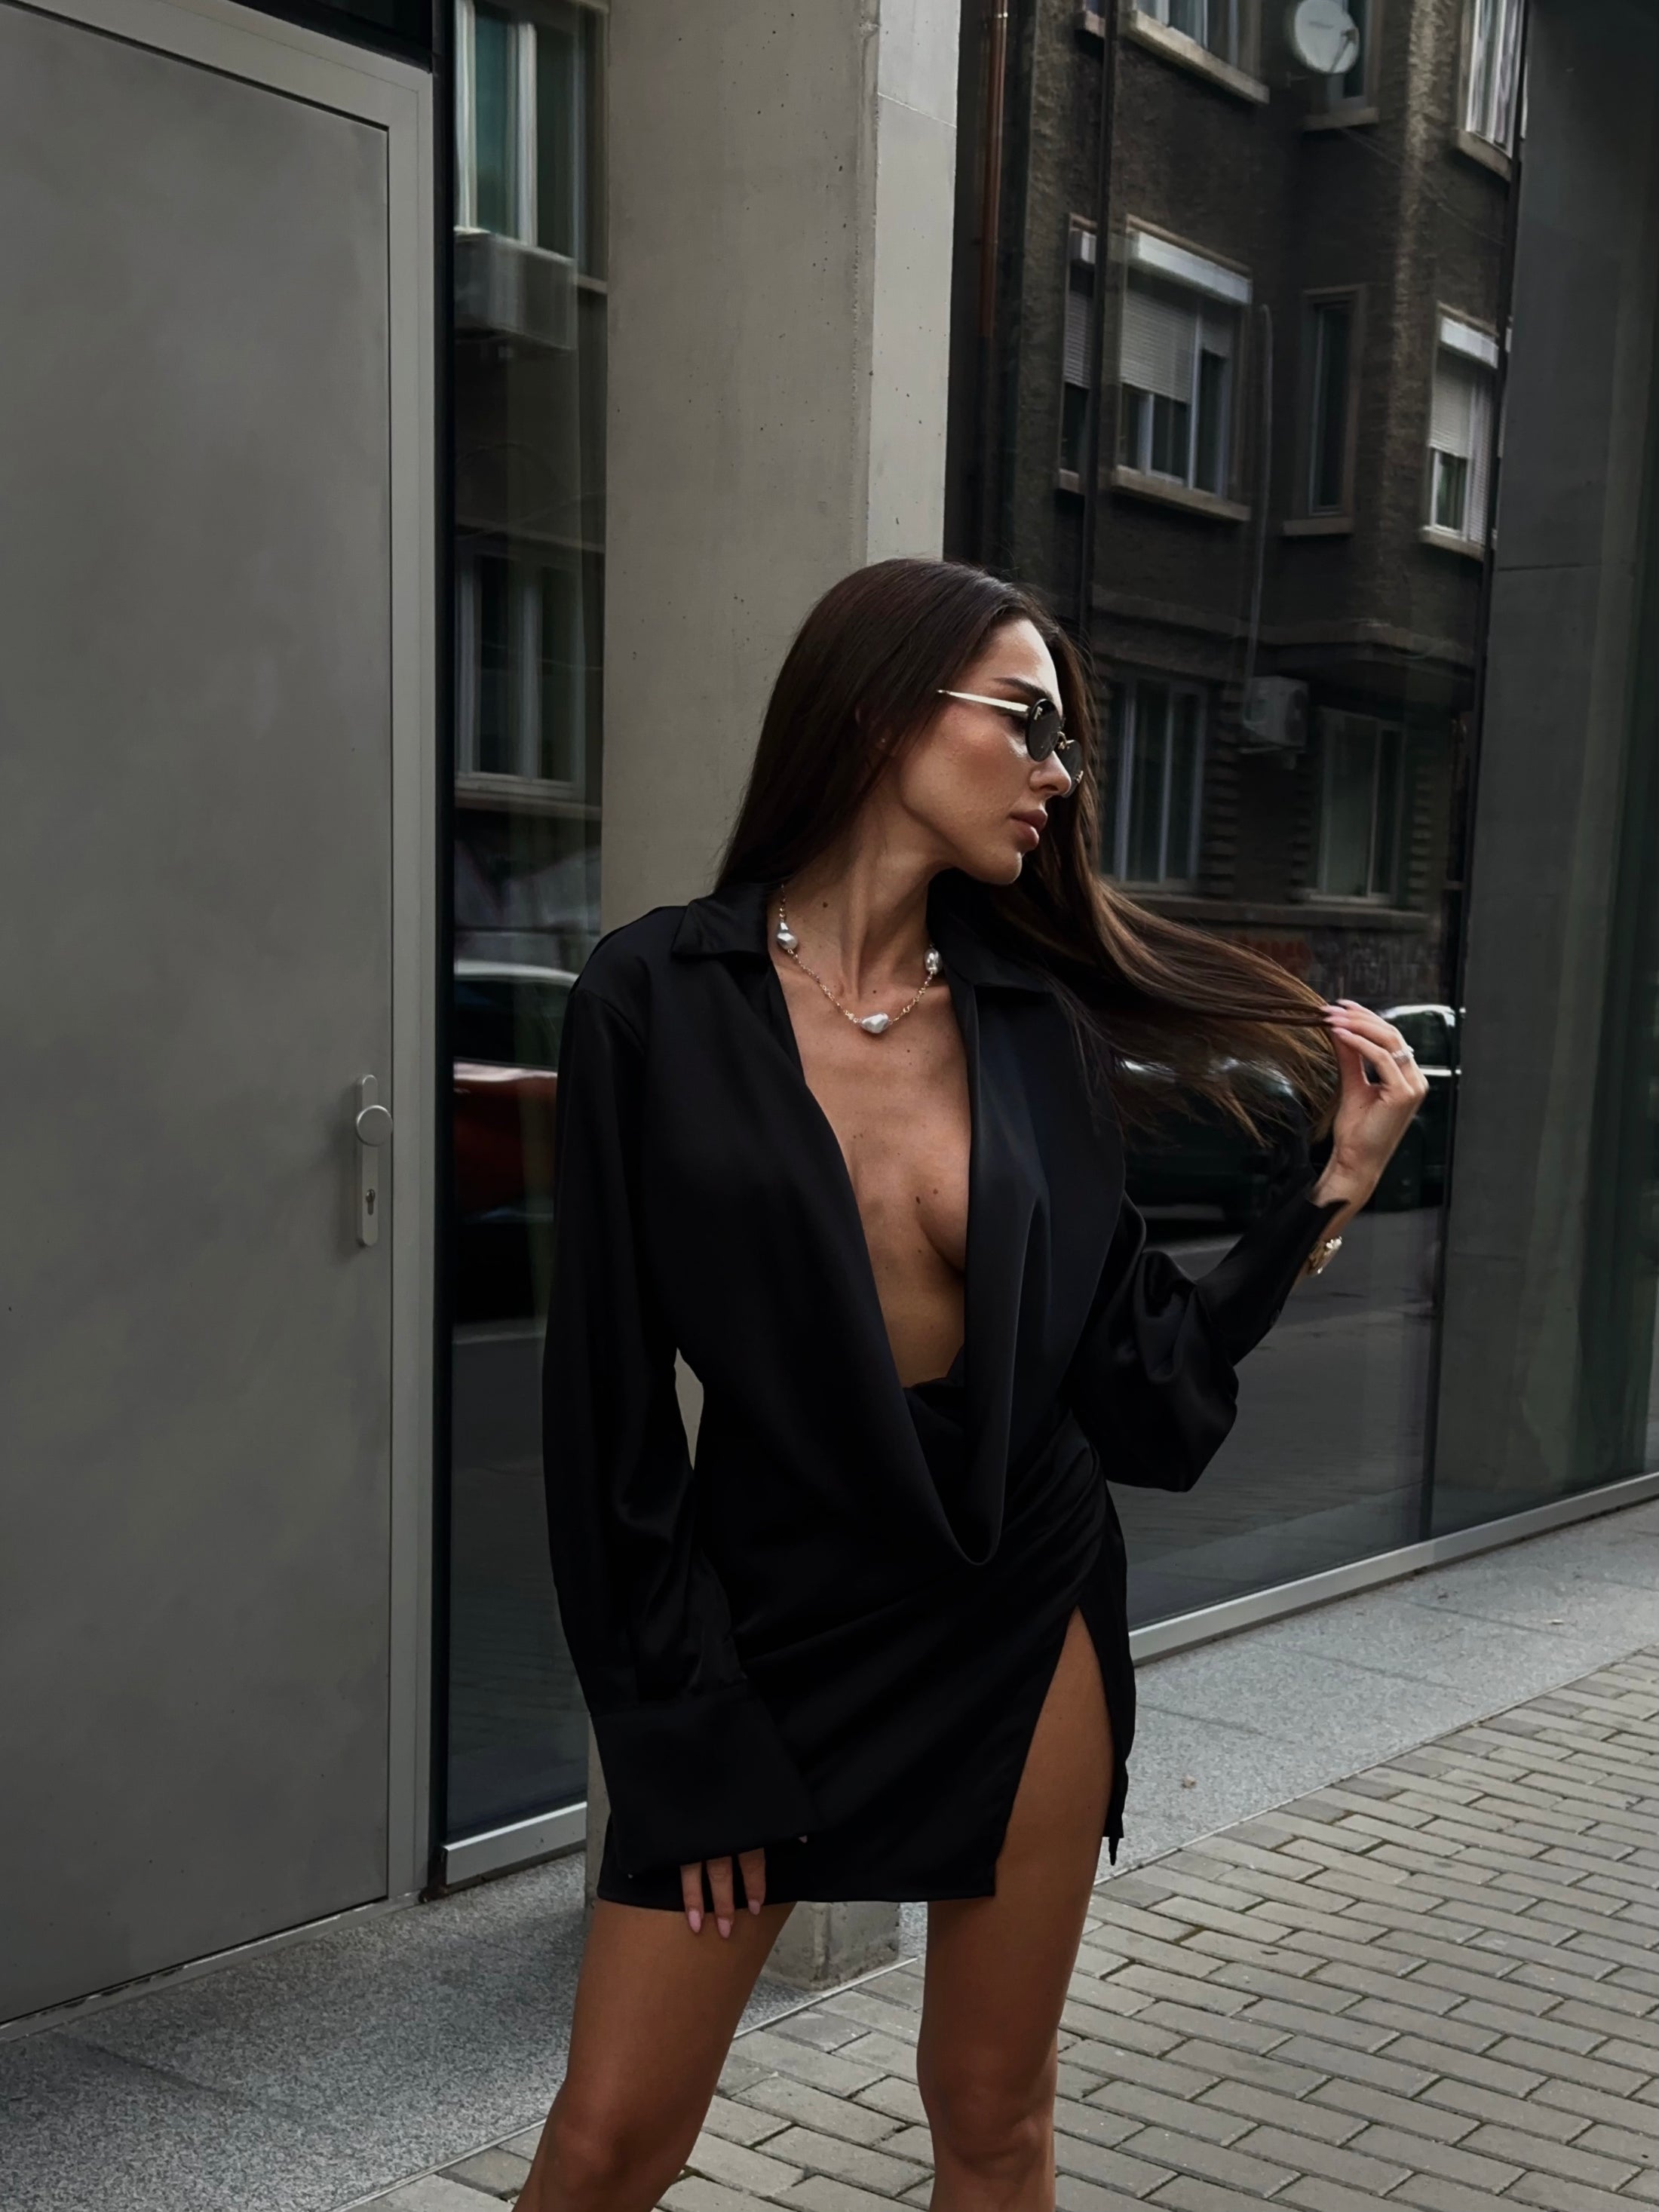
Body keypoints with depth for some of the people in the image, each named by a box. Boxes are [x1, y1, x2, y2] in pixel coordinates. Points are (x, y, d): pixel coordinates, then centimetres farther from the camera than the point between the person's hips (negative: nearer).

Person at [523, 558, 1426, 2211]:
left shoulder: (1042, 1020, 0)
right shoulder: (660, 1000, -10)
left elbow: (1135, 1379, 0)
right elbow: (608, 1388, -8)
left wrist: (1332, 1184, -4)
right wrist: (678, 1732, -6)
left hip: (1027, 1612, 3)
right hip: (774, 1612, -3)